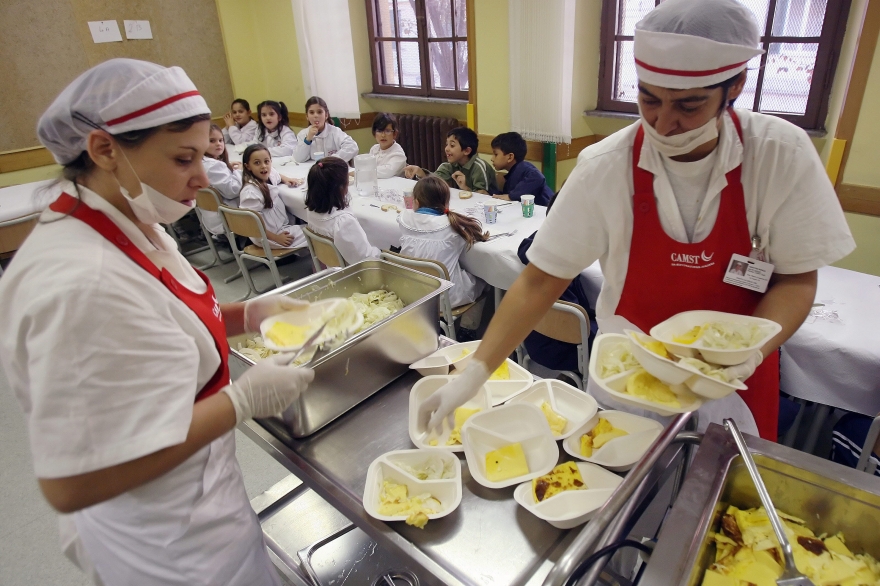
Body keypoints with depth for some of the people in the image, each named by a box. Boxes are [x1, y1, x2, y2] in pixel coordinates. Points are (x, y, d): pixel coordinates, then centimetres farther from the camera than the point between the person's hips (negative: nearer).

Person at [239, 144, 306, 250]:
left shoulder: (269, 175, -2)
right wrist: (276, 238, -22)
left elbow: (277, 175, 26)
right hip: (267, 237, -9)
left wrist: (286, 180, 6)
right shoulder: (251, 192, -27)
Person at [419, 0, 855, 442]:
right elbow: (539, 282, -19)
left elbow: (796, 278, -9)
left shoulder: (783, 155, -18)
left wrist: (753, 351, -28)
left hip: (735, 376, 2)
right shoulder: (605, 168, -22)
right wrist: (474, 373, -25)